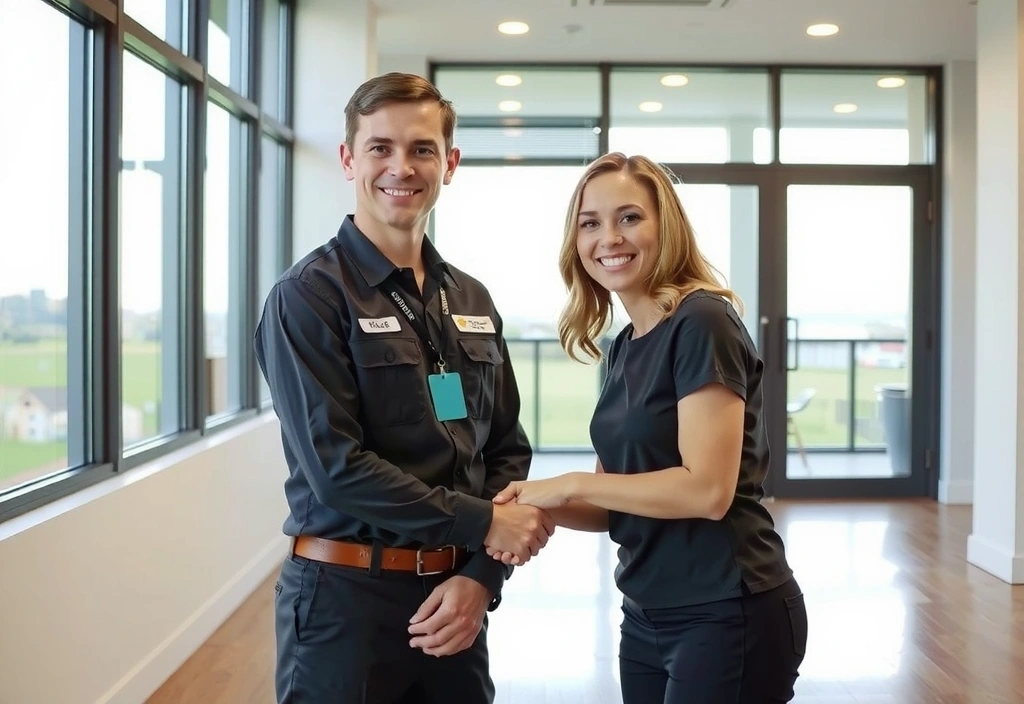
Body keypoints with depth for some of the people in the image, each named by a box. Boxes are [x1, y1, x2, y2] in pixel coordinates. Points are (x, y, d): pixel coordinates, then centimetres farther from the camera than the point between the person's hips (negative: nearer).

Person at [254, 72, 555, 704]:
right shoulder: (308, 296, -9)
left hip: (454, 594, 5)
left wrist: (480, 578, -6)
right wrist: (483, 524, -13)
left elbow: (507, 450, 7)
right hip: (344, 595, -5)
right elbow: (336, 466, -16)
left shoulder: (473, 302, 9)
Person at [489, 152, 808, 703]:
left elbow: (707, 489, -23)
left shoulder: (702, 323, -16)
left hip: (728, 617, -8)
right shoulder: (623, 346, 8)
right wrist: (543, 506, -7)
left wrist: (571, 485, -16)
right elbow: (618, 503, 11)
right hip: (648, 617, 8)